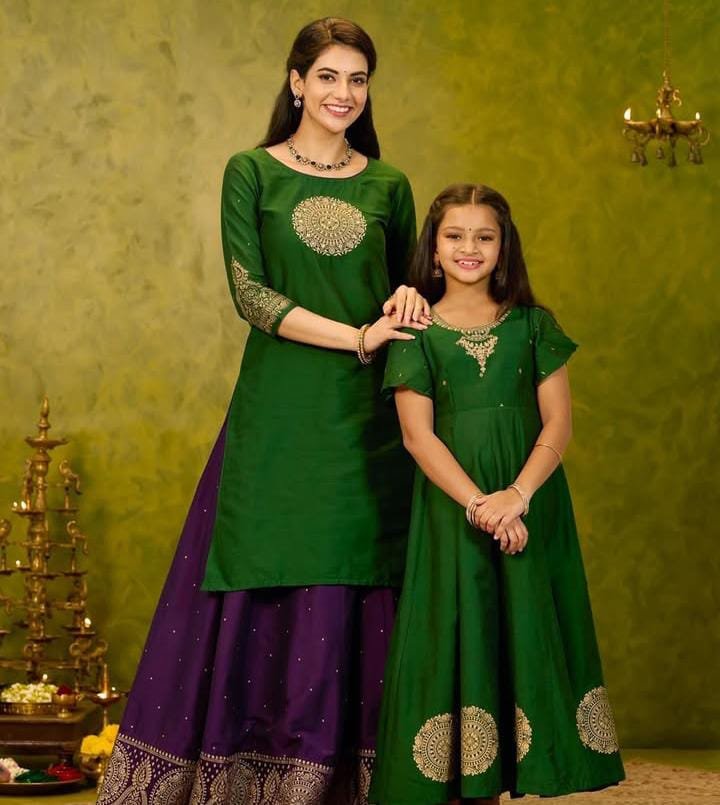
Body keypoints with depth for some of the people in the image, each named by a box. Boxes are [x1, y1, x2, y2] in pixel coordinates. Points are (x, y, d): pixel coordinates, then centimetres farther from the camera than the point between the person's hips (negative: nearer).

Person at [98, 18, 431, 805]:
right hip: (278, 415, -2)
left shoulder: (388, 187, 11)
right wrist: (356, 337, -14)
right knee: (265, 593, -1)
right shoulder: (252, 172, 3)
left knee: (357, 599, 2)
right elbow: (249, 293, -6)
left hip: (365, 418, 2)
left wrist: (408, 296, -5)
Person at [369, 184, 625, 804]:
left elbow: (558, 421, 1)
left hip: (531, 507, 1)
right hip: (450, 508, -1)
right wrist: (476, 503, -17)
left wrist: (517, 495, -15)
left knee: (521, 634, 1)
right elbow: (418, 434, -4)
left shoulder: (534, 325, 7)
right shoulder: (416, 334, 4)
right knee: (455, 637, -2)